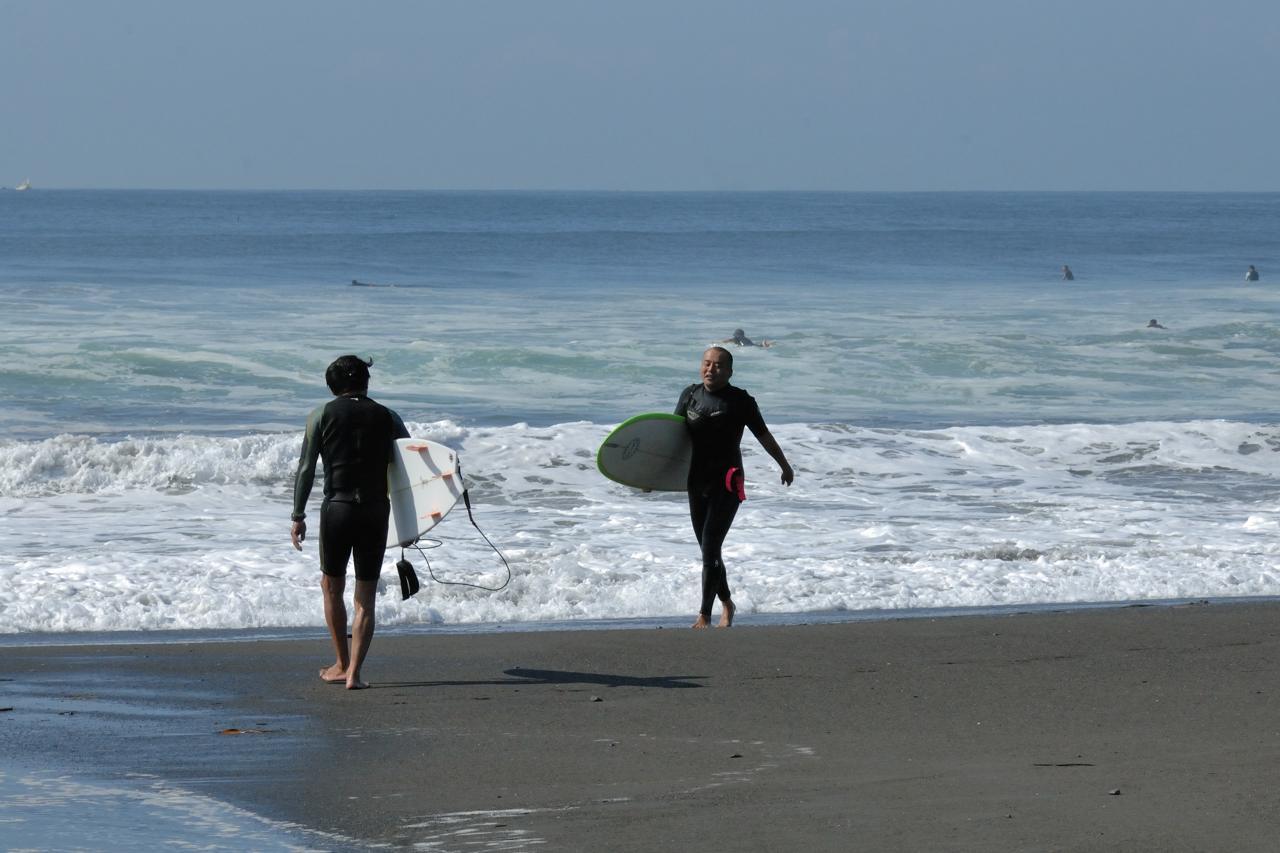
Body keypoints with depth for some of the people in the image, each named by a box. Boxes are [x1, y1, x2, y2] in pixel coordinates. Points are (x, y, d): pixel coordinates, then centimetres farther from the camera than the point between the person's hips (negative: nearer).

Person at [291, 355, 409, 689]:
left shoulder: (321, 416, 3)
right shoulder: (387, 417, 7)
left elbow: (306, 469, 0)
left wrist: (298, 516, 4)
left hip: (337, 508, -1)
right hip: (376, 509, 1)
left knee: (332, 586, 19)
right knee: (366, 596, 5)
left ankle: (341, 664, 23)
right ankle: (353, 673, -4)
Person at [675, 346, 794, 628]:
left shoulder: (740, 401, -7)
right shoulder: (690, 395, 5)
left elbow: (764, 436, 4)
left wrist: (785, 466, 16)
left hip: (727, 483, -5)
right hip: (697, 483, 5)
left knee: (710, 549, -15)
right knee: (708, 551, 13)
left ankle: (704, 615, -13)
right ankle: (726, 604, 34)